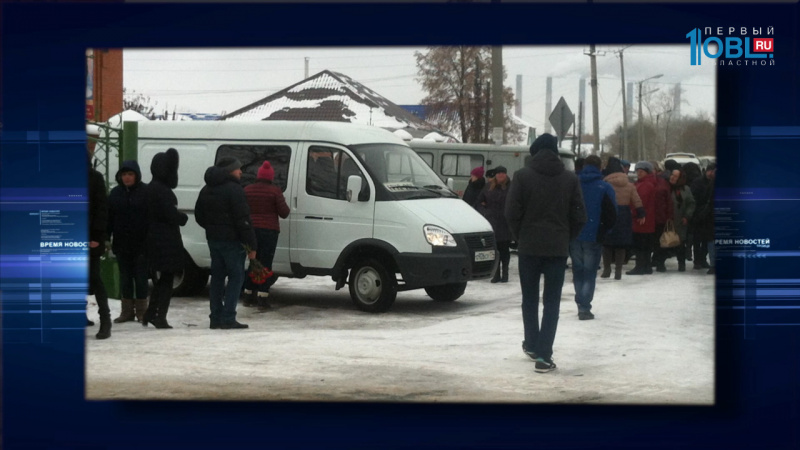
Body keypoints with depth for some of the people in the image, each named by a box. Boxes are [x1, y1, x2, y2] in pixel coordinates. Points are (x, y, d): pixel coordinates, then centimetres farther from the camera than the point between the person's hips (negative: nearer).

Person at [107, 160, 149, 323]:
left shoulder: (146, 192, -5)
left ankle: (141, 310, 11)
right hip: (122, 243, 4)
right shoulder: (115, 193, 7)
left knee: (141, 277, 2)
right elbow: (109, 217, 8)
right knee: (125, 277, 9)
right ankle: (127, 311, 15)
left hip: (141, 242, -4)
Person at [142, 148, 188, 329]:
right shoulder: (162, 190, -18)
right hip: (166, 241, -9)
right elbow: (171, 214, -19)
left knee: (161, 278, 18)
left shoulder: (152, 187, 12)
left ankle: (151, 314, 21)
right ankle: (160, 317, 2)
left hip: (156, 239, 9)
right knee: (166, 279, 0)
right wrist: (184, 218, 0)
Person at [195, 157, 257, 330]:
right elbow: (243, 220, -18)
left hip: (213, 238, 8)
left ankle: (216, 317, 12)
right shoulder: (234, 189, -14)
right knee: (236, 276, -3)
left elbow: (199, 216, 20)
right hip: (231, 240, -8)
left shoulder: (206, 190, 14)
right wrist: (251, 245, -16)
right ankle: (228, 318, -8)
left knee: (217, 276, 13)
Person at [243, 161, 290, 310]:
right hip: (269, 230, -4)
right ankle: (262, 299, -4)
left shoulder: (247, 190, 4)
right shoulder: (275, 191, -8)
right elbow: (284, 212, -8)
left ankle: (248, 295, 20)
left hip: (251, 229, 4)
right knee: (265, 263, 0)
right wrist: (284, 205, 12)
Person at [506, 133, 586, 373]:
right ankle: (543, 355, -5)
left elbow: (512, 213, -8)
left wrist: (520, 237, 7)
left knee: (529, 298, 17)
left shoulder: (523, 175, -5)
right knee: (552, 301, 3)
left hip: (529, 247, -1)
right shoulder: (570, 178, 1)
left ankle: (532, 345, 29)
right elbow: (579, 216, 1)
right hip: (558, 248, 1)